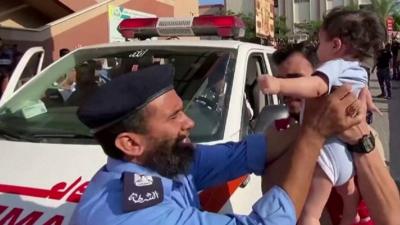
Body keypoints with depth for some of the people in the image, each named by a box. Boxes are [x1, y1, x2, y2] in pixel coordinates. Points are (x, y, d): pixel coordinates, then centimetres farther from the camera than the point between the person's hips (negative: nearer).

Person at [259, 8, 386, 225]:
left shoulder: (335, 66, -17)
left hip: (326, 149, -10)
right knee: (348, 191, 36)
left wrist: (279, 84, -56)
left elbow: (316, 86, -40)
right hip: (347, 150, 10)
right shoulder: (360, 72, 11)